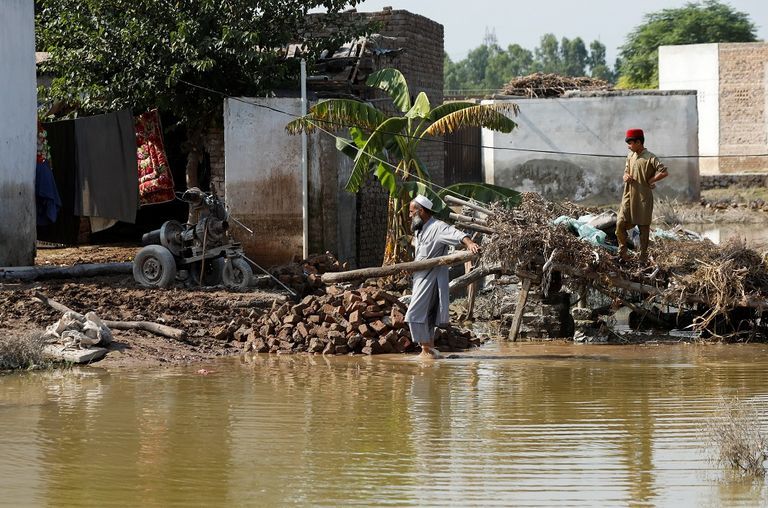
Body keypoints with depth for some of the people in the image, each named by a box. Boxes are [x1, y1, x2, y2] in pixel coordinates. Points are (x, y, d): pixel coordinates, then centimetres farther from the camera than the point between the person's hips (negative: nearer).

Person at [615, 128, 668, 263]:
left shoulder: (650, 158, -11)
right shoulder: (630, 156, 11)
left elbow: (664, 172, -18)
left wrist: (650, 181, -11)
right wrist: (626, 177, -3)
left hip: (643, 198, -6)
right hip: (629, 196, 6)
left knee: (643, 228, 3)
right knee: (620, 223, -4)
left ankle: (643, 258, 12)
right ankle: (623, 254, 9)